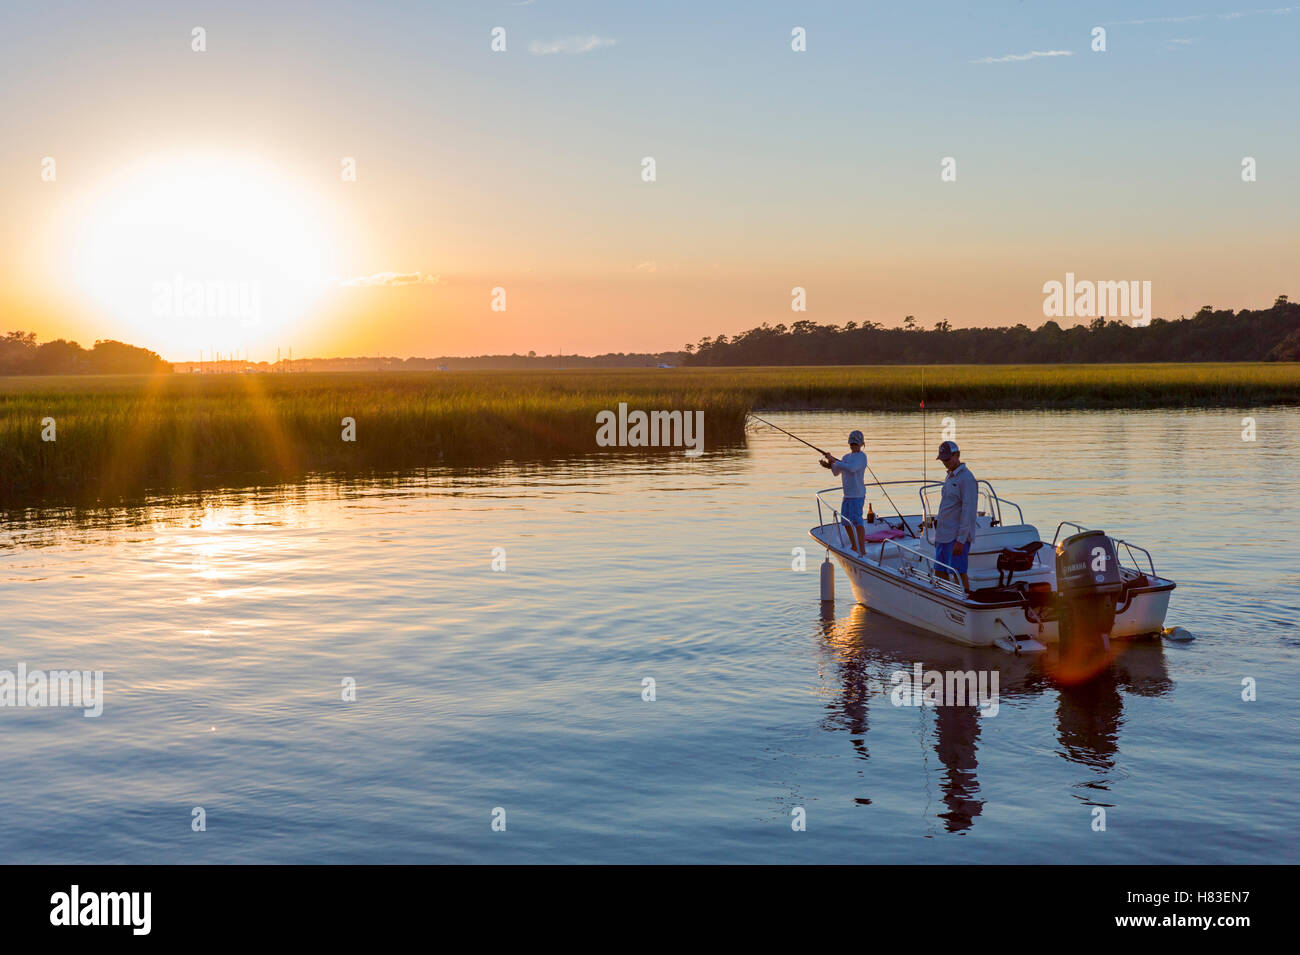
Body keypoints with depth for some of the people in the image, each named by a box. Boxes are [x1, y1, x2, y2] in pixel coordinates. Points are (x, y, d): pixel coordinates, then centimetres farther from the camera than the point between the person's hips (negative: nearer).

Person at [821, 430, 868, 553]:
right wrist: (828, 465, -4)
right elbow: (836, 472, 16)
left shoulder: (862, 456, -8)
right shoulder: (846, 457, 18)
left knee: (856, 520, -15)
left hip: (857, 494, -9)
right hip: (847, 494, 9)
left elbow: (851, 468, -26)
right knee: (846, 520, 14)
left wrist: (834, 460, -21)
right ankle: (854, 546, 26)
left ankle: (862, 550, -16)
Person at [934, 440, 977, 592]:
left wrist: (961, 540, -22)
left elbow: (968, 511, -18)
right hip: (944, 535, 9)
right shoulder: (949, 477, 17)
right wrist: (938, 535, 22)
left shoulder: (966, 478, -13)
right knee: (941, 574, 9)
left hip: (957, 537, -9)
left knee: (959, 574, -9)